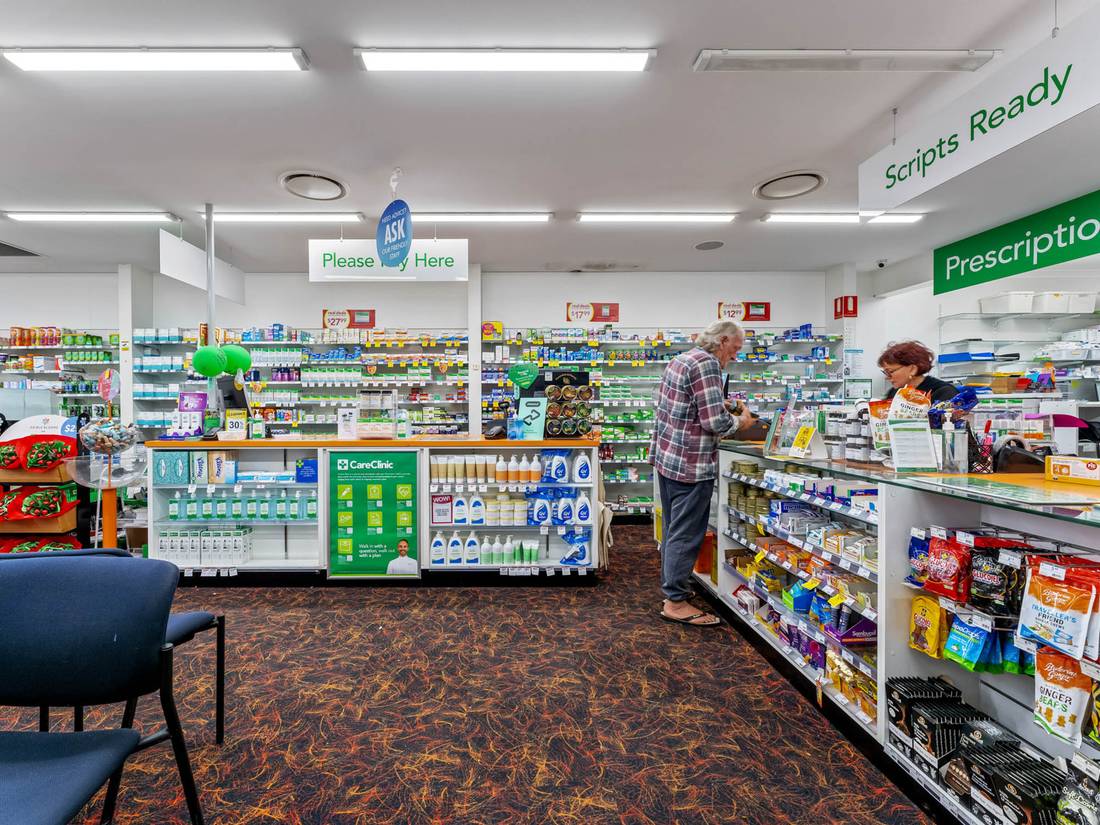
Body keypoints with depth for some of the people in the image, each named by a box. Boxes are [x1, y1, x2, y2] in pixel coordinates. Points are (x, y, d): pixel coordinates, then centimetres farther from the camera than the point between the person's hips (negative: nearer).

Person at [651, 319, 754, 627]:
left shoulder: (681, 358, 14)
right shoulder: (707, 363, -16)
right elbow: (716, 422, -21)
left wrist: (720, 405, 15)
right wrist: (740, 421, -2)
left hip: (667, 457, 10)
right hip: (691, 464, -10)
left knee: (673, 530, 19)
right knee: (687, 535, 0)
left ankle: (672, 587, 32)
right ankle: (676, 602, 11)